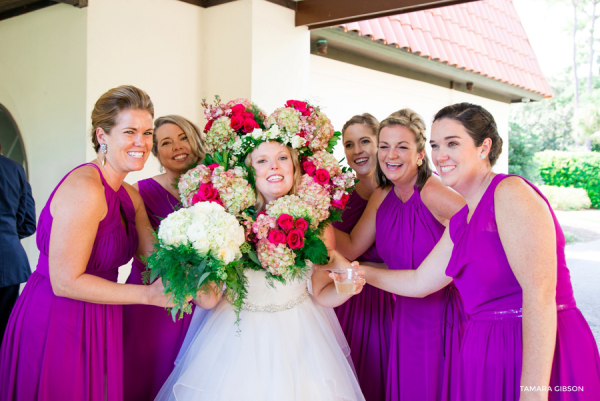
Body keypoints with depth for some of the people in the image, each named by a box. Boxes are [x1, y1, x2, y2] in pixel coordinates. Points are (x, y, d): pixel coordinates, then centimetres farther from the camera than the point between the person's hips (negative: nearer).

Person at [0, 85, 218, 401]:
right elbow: (65, 282, -22)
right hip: (56, 324, -9)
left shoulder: (130, 196, 8)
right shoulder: (85, 189, -21)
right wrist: (148, 295, -20)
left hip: (96, 324, 9)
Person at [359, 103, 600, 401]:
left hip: (542, 356, -8)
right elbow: (419, 282, 19)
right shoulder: (460, 222, 11)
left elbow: (540, 295, -22)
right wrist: (359, 271, 11)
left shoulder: (511, 192, -15)